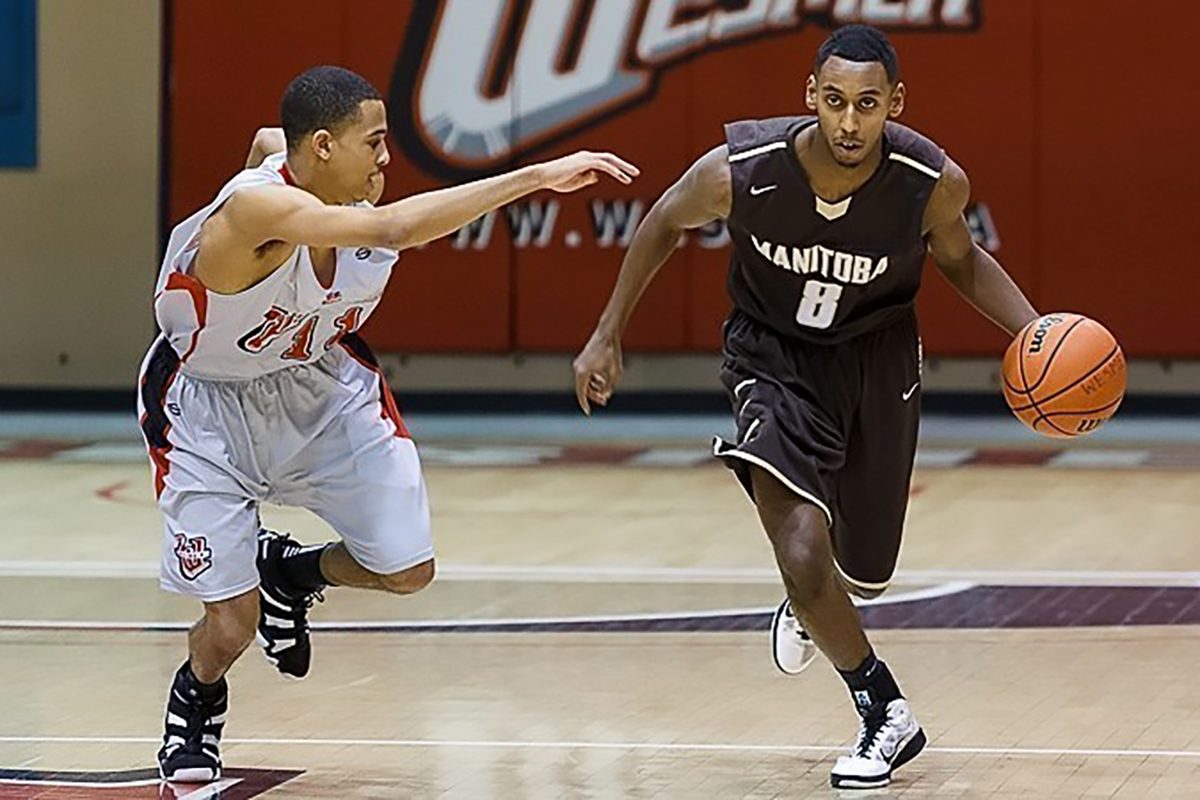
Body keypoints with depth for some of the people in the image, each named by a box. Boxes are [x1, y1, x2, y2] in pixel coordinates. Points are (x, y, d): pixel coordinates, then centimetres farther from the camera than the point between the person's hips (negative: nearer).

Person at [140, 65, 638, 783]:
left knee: (407, 571, -1)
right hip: (210, 402, -6)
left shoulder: (336, 188, -15)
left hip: (322, 379, 6)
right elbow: (396, 229, -52)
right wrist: (538, 177, -55)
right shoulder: (258, 206, -38)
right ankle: (196, 701, 29)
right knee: (231, 626, -7)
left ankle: (291, 571, 30)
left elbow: (268, 143, 11)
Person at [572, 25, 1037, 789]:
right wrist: (608, 336, 1)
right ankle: (886, 714, 3)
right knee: (802, 553, -21)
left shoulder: (935, 182, -25)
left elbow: (960, 258, -1)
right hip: (775, 355, -2)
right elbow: (665, 224, -5)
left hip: (878, 354, 2)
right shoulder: (740, 171, -28)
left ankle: (808, 603, 55)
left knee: (863, 572, 16)